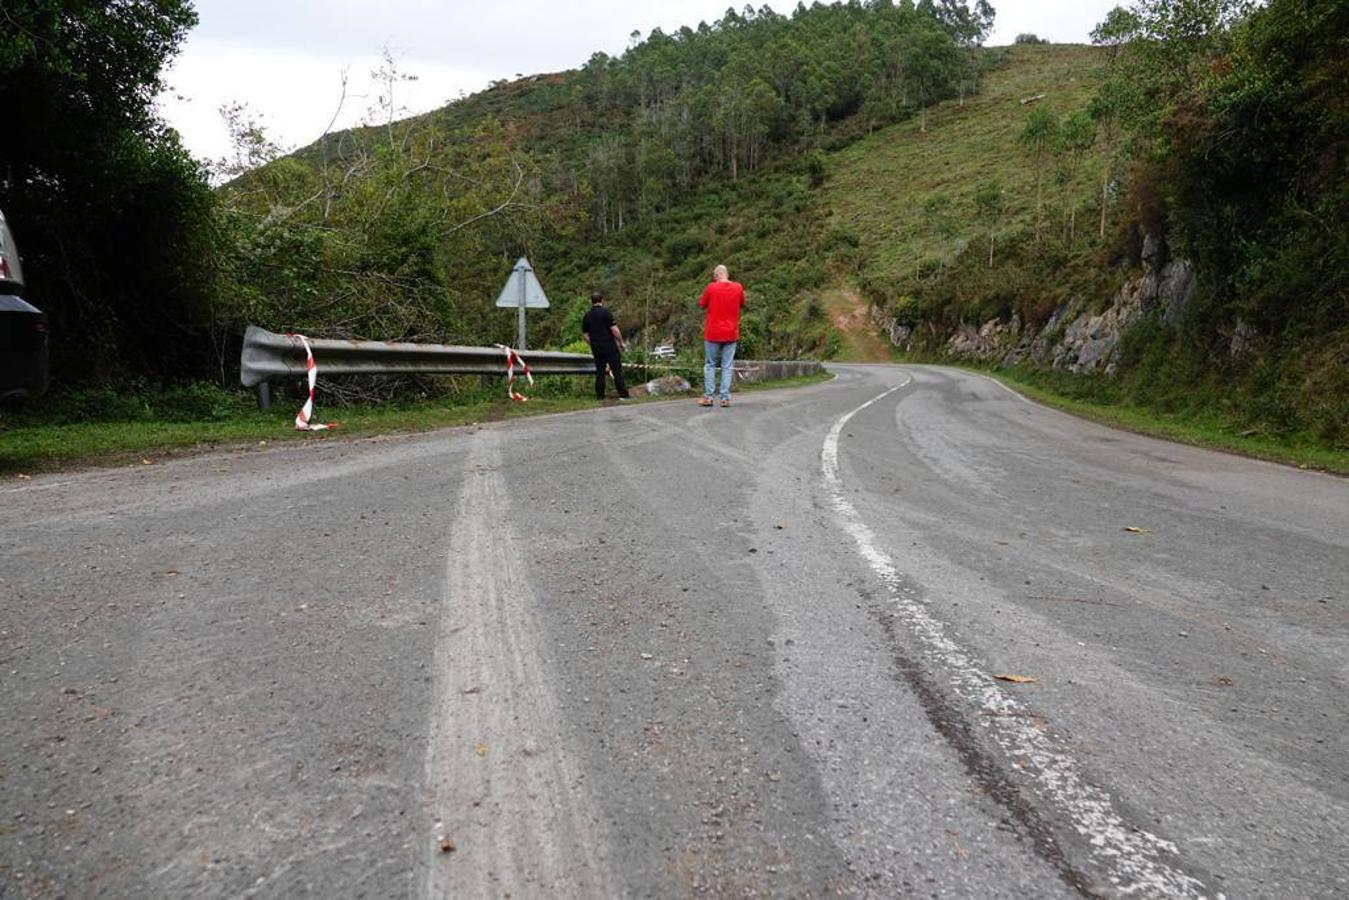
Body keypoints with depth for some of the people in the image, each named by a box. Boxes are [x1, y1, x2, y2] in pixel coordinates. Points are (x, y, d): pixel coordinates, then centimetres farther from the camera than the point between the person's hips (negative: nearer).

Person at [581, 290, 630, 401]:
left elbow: (584, 334, 11)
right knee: (617, 370, -1)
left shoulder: (587, 315, 7)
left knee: (599, 372, 10)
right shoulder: (605, 311, -10)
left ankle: (599, 396, 9)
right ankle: (623, 394, -2)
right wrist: (621, 342, -5)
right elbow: (614, 329, -14)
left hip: (596, 347, 5)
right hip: (609, 346, -5)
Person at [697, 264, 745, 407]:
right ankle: (725, 398, 0)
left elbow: (702, 304, 5)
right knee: (727, 366, 4)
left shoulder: (711, 288, -8)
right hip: (731, 333, 1)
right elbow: (742, 305, 14)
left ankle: (708, 397, 5)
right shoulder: (738, 288, -1)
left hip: (713, 333, -1)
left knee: (710, 365, 8)